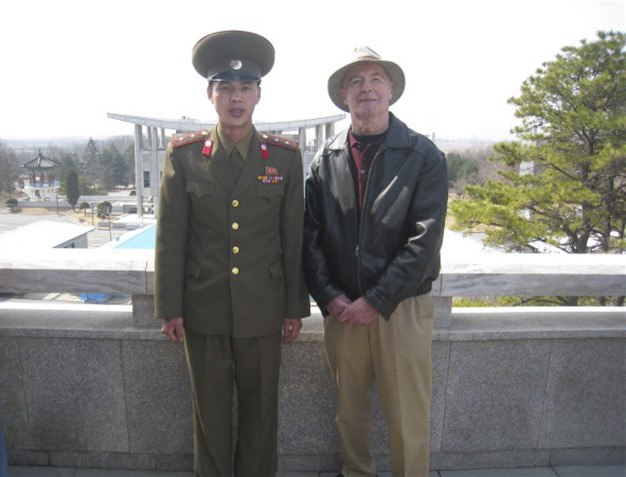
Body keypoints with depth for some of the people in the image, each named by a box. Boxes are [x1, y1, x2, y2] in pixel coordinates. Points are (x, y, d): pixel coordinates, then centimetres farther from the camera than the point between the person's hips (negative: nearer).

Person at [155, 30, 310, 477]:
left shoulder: (285, 156, -3)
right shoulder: (183, 154, -3)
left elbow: (294, 238, 0)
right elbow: (170, 236, -1)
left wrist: (296, 306, 2)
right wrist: (170, 307, -1)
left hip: (263, 309, 0)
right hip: (203, 308, 0)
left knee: (261, 410, 15)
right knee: (210, 411, 16)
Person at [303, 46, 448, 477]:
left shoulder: (423, 155, -4)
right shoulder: (326, 159, 5)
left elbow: (425, 238, -11)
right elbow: (310, 235, 3)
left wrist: (376, 301, -14)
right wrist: (328, 296, -8)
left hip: (402, 308, -2)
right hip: (341, 308, 3)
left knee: (409, 421, 8)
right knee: (349, 413, 17)